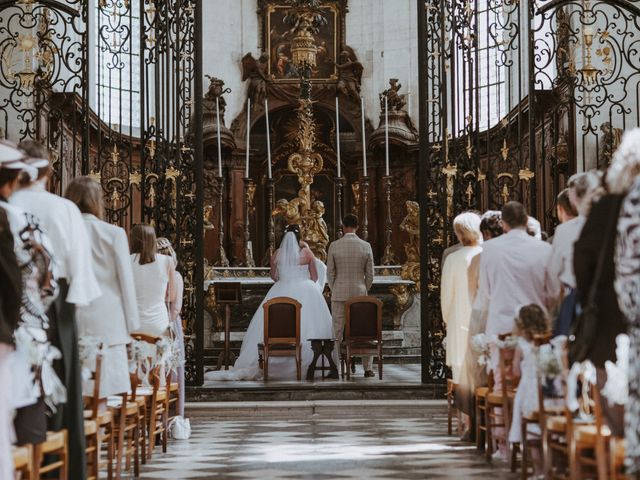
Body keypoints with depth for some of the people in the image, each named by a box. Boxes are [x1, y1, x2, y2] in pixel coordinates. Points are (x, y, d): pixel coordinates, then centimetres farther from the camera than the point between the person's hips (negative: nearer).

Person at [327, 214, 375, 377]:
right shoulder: (366, 246, -4)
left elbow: (330, 273, -4)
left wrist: (335, 292, 11)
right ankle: (367, 369, 8)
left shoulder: (334, 246, -7)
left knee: (338, 333, 6)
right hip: (360, 294, 1)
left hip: (339, 295, -1)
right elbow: (370, 275, -1)